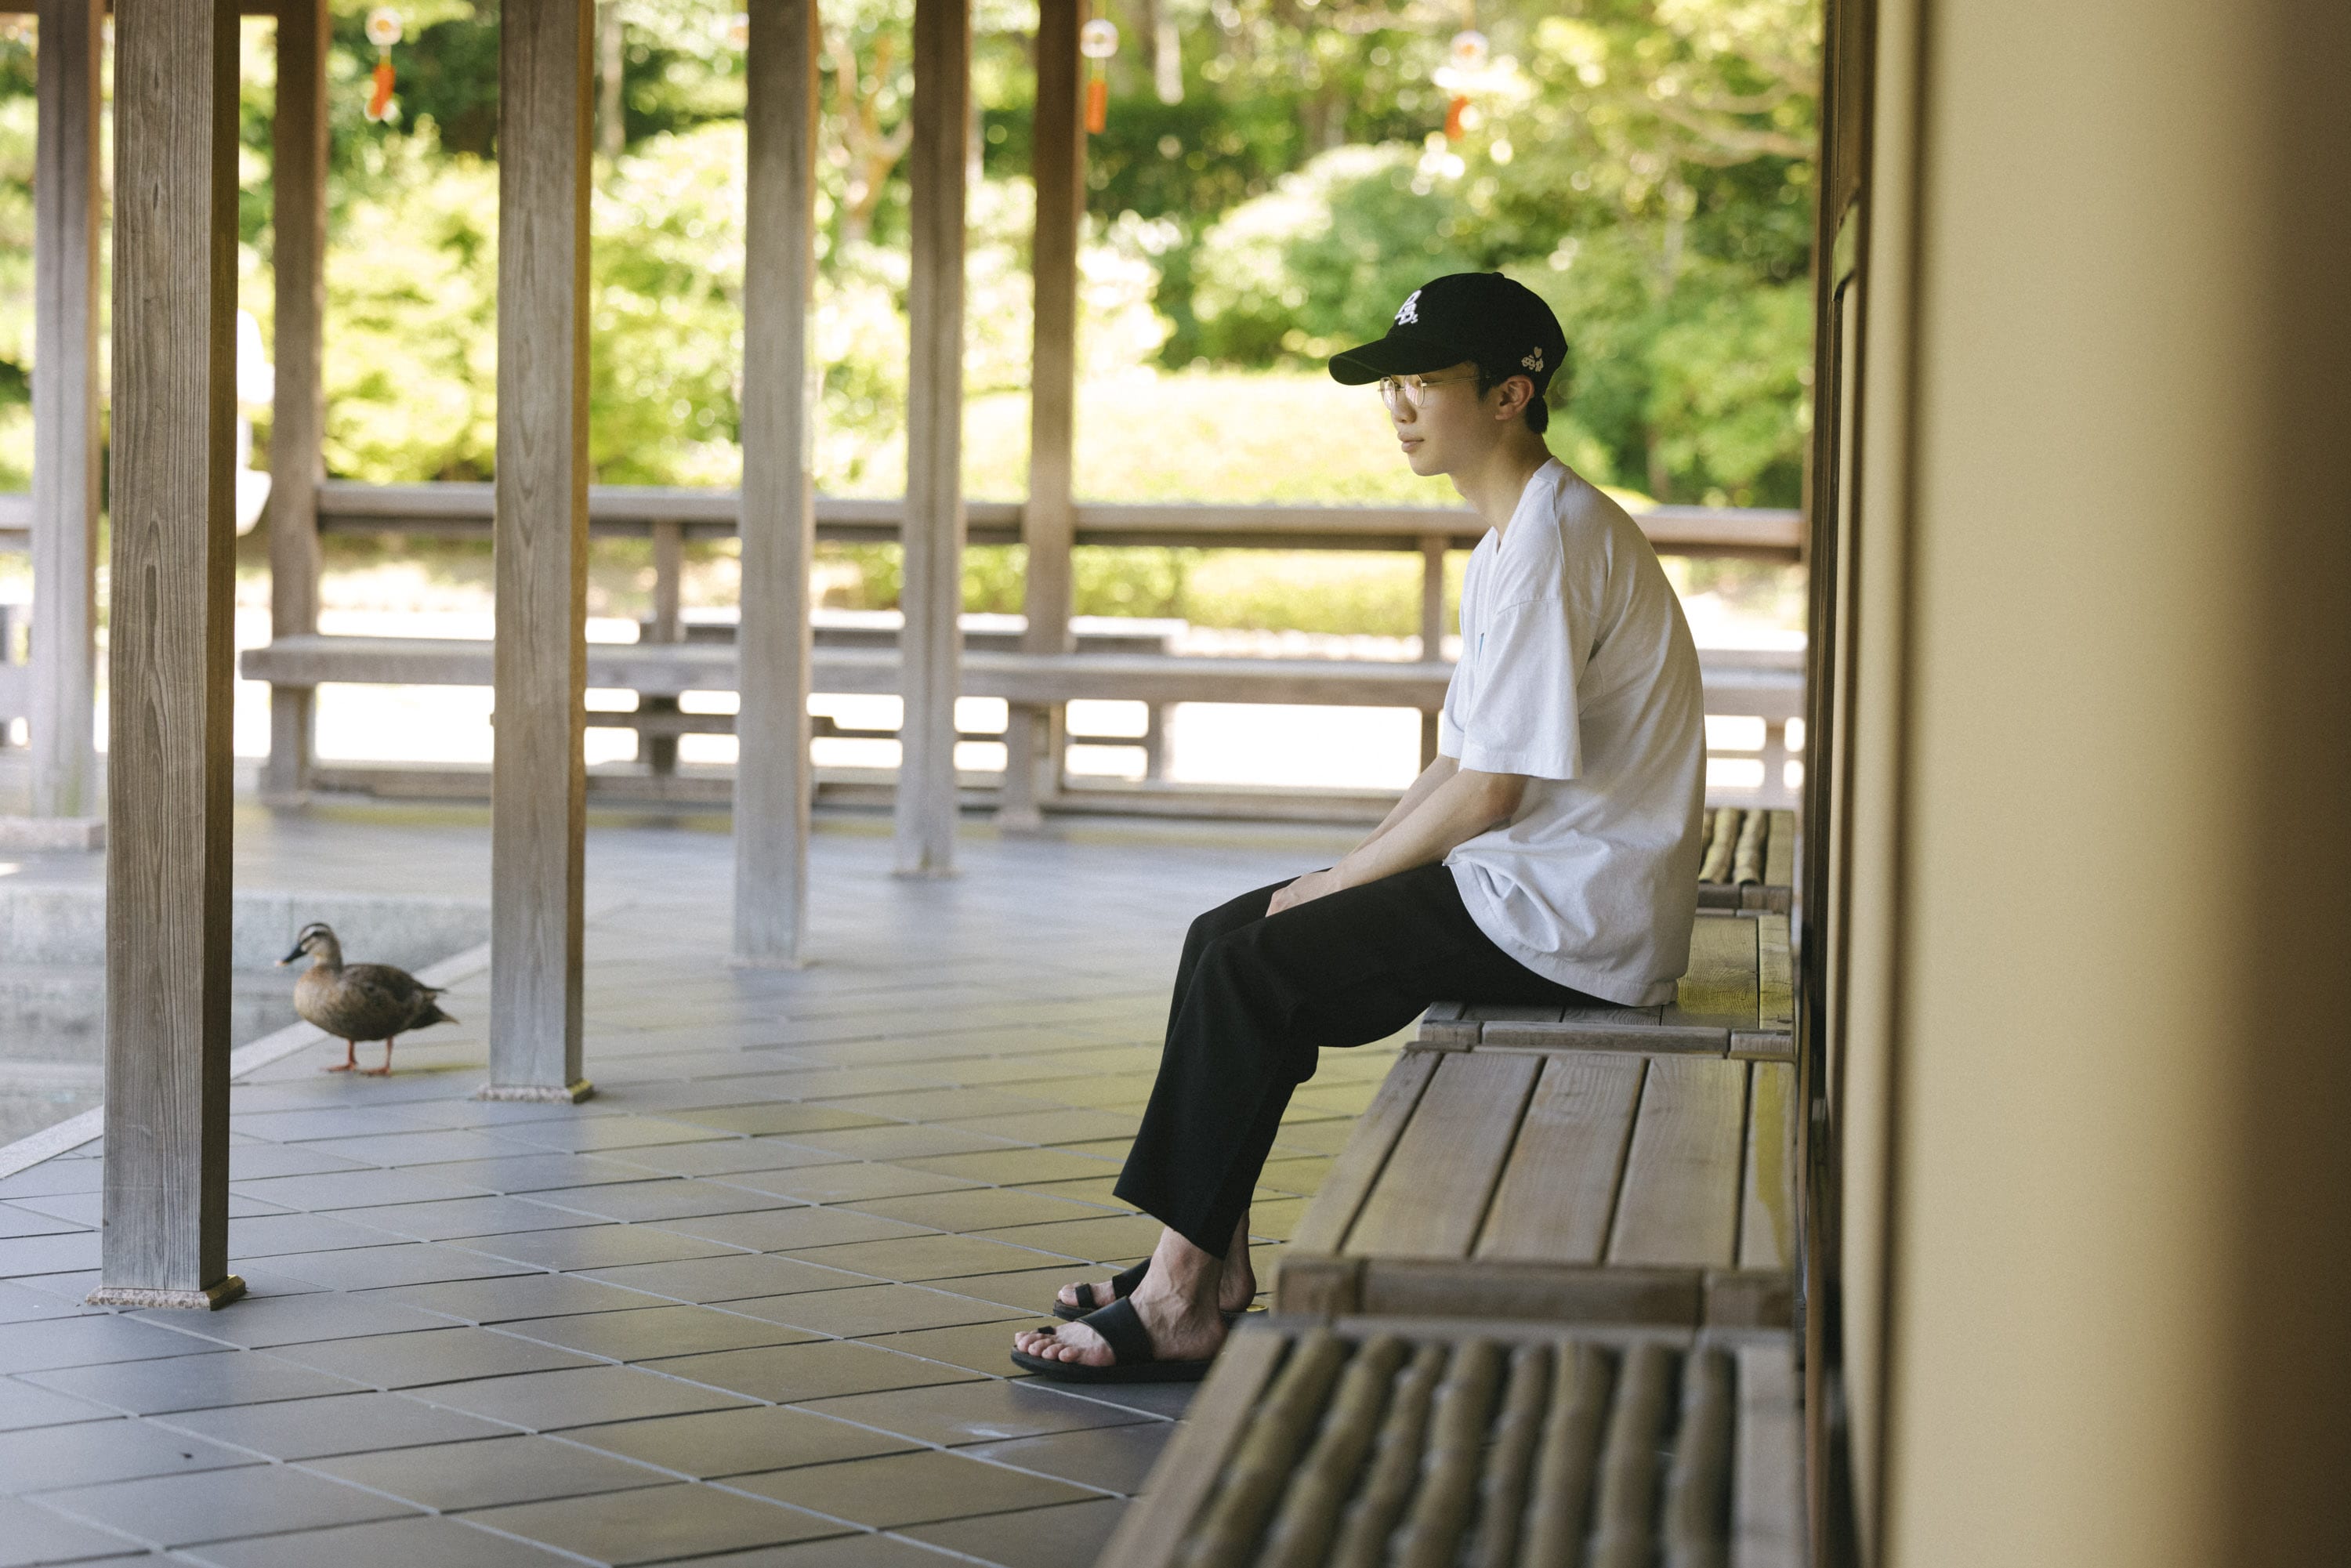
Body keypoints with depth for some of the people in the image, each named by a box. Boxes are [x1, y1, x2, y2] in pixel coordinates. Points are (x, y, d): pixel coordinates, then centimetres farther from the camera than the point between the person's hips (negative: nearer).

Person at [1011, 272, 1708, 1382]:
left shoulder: (1553, 540, -18)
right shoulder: (1507, 541, 17)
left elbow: (1489, 791, -21)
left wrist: (1334, 882, -10)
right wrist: (1346, 879, 7)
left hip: (1569, 913, -10)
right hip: (1528, 885, 10)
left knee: (1253, 971, -14)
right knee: (1224, 938, 6)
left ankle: (1178, 1301, -9)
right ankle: (1209, 1269, 5)